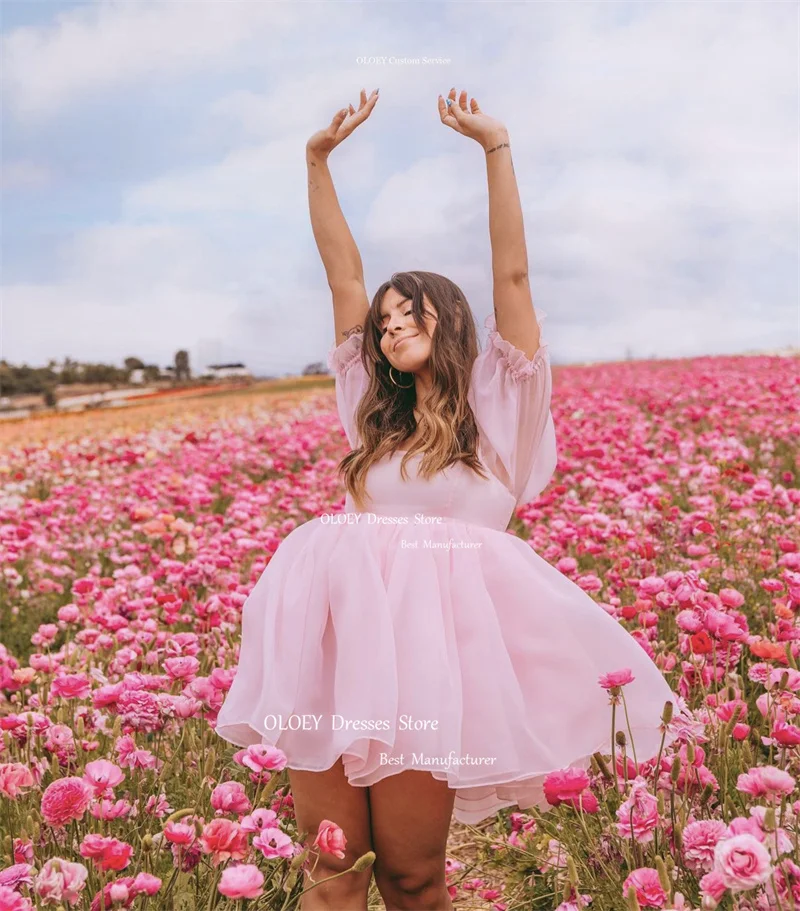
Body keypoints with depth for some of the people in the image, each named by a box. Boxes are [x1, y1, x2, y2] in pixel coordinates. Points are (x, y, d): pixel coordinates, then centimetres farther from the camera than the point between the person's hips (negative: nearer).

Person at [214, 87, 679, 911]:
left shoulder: (499, 405, 11)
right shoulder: (373, 409, 21)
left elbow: (511, 274, 3)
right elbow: (343, 275, 17)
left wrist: (496, 148, -2)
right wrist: (318, 160, 15)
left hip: (438, 634, -4)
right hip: (344, 628, 4)